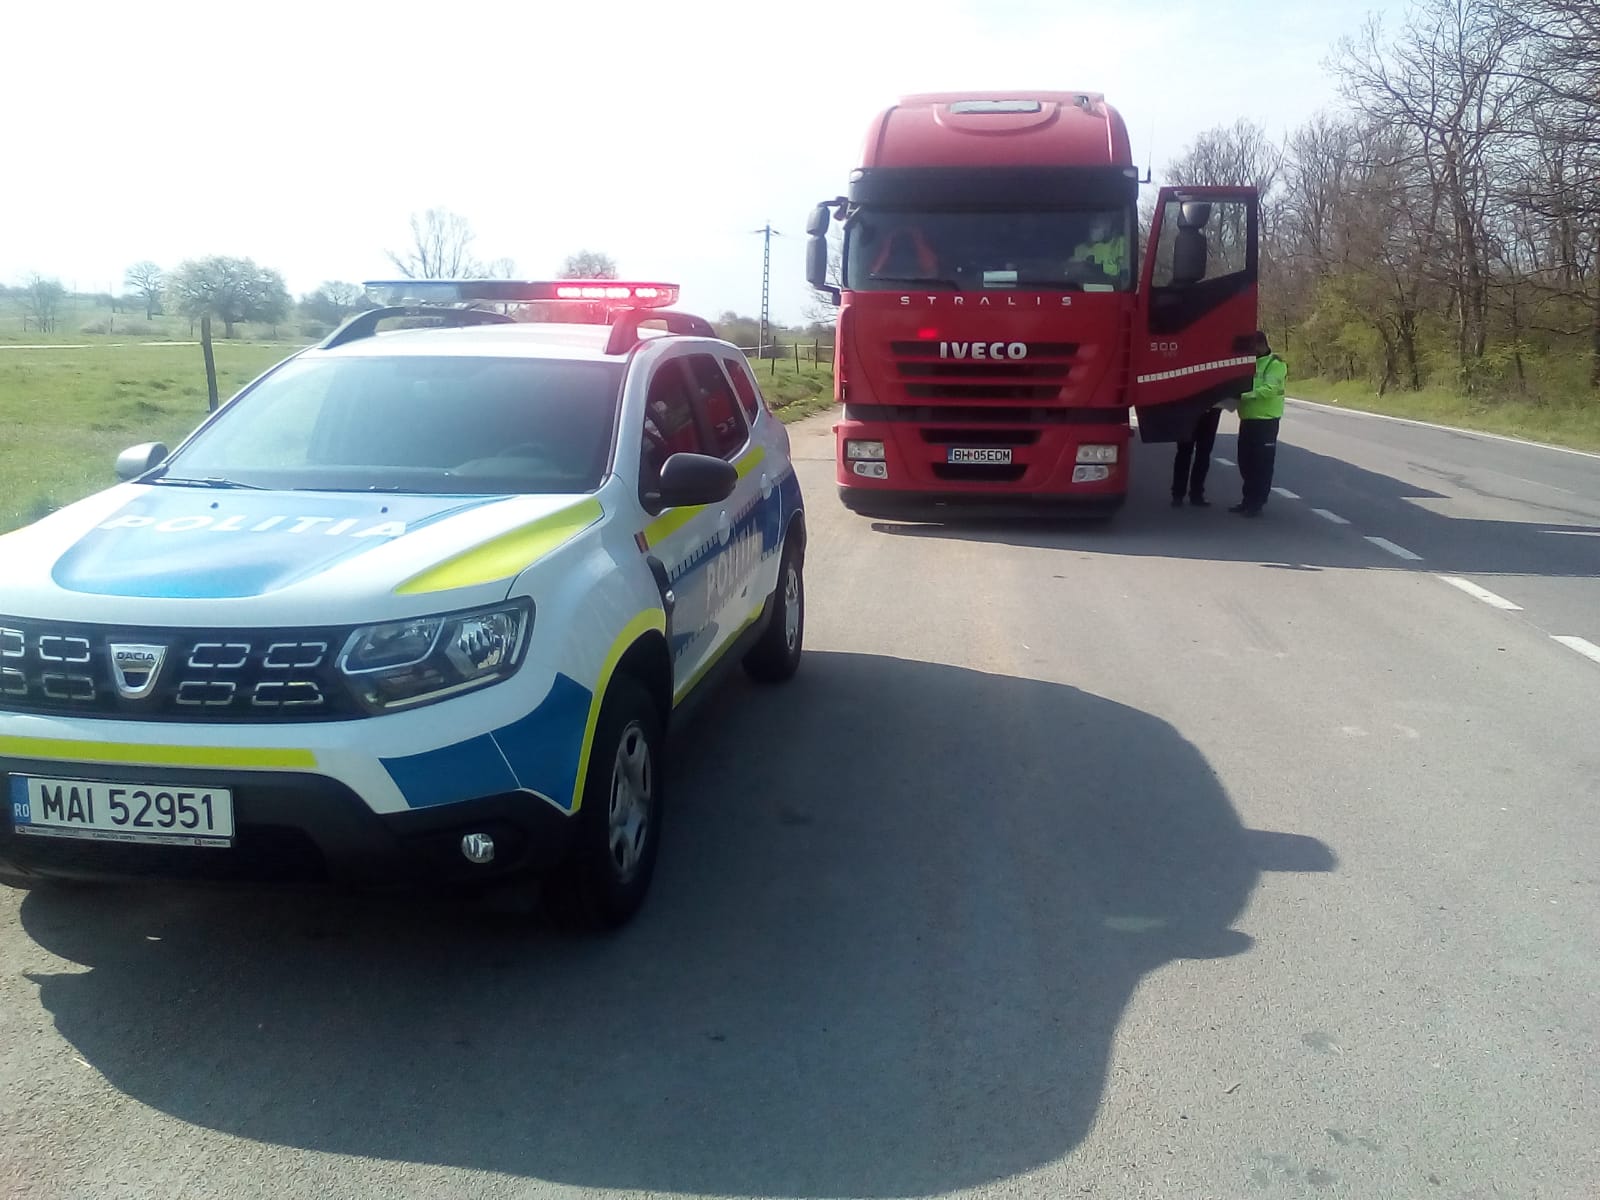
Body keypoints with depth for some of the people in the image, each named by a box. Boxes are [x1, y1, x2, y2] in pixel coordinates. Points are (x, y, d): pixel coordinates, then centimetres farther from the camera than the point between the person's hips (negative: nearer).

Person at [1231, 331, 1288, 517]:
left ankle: (1257, 503, 1)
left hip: (1266, 420, -7)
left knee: (1262, 464, -3)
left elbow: (1269, 389, -20)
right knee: (1245, 462, 11)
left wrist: (1245, 395, -26)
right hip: (1247, 419, 7)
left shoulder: (1275, 364, -8)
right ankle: (1248, 500, 20)